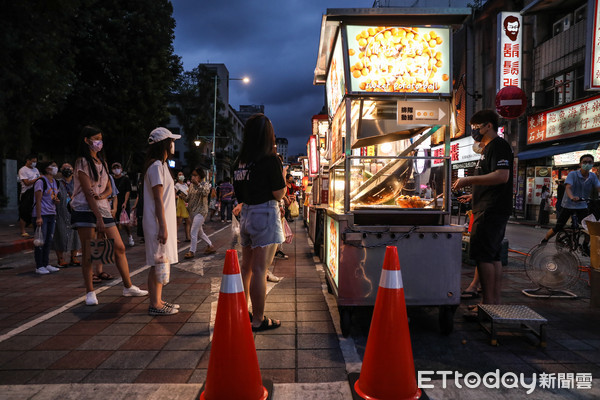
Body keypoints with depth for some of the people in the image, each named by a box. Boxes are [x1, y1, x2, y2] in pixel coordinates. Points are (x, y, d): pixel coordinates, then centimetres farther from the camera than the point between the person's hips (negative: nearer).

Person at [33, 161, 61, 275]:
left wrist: (56, 200, 1)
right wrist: (38, 217, -21)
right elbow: (38, 200, -16)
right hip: (42, 214, -8)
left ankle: (46, 264, 19)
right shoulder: (40, 182, -11)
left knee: (49, 241, 11)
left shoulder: (54, 182, 15)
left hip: (52, 214, 8)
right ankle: (39, 266, 4)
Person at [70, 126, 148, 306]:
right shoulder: (82, 162, -5)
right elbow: (87, 192, -13)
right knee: (88, 253, -4)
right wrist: (98, 218, -19)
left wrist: (101, 196, -12)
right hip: (85, 210, -7)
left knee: (119, 248, 6)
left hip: (102, 208, 7)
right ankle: (90, 292, 7)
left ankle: (128, 287, 15)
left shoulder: (102, 162, 17)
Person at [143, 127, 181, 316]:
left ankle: (158, 301, 22)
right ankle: (155, 304, 4)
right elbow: (158, 199, -18)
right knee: (157, 263, -4)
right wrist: (163, 227, -21)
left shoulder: (161, 165, 18)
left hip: (164, 222, 10)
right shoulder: (156, 166, -13)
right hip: (158, 223, -10)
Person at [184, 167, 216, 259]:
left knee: (194, 232, -12)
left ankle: (192, 251, -4)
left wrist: (198, 184, -29)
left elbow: (205, 192, -27)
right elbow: (188, 198, 15)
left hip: (200, 211, -7)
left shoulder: (205, 184, -6)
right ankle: (210, 246, 28)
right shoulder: (191, 185, 12)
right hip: (192, 211, 7)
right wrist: (183, 197, -6)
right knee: (199, 232, 15)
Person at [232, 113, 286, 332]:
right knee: (259, 270, -2)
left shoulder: (240, 162, 6)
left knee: (246, 267, 17)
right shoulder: (270, 160, -13)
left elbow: (240, 192, 12)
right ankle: (258, 320, 8)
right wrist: (282, 171, 4)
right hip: (265, 215, -7)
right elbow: (279, 194, -9)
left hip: (246, 215, 7)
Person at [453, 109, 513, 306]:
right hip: (491, 210, 11)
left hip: (492, 211, -11)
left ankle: (488, 301, -6)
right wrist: (474, 196, 20)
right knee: (493, 256, 11)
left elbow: (502, 176, -23)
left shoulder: (498, 145, -9)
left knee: (483, 255, -10)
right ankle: (495, 301, 17)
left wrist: (469, 180, -21)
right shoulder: (489, 148, 23)